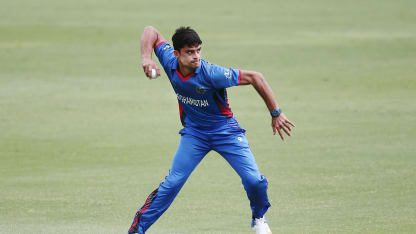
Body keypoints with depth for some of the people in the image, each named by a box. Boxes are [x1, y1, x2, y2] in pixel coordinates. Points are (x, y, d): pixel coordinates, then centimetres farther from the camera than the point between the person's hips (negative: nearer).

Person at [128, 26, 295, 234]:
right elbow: (151, 32, -2)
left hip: (225, 130, -3)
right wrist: (146, 58, -20)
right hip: (194, 132, 3)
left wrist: (276, 114, -22)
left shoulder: (211, 73, -31)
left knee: (253, 180, -15)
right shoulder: (169, 61, -17)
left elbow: (255, 78, -26)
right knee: (173, 182, -9)